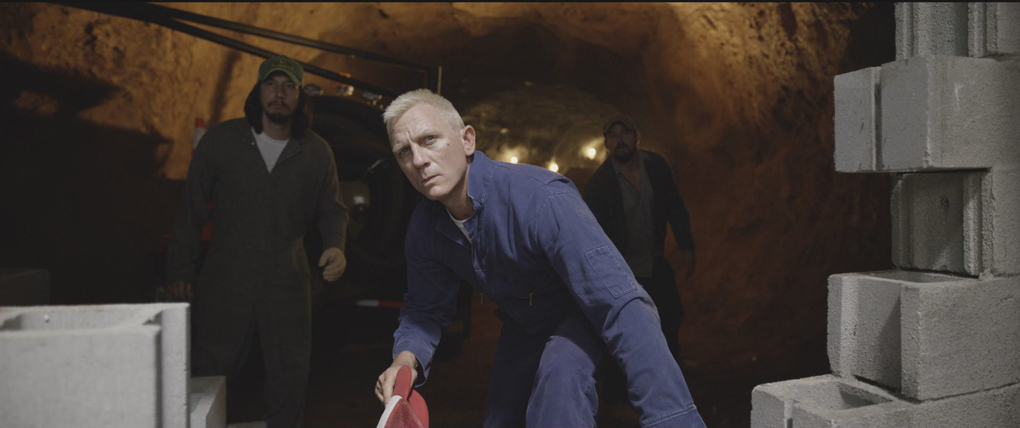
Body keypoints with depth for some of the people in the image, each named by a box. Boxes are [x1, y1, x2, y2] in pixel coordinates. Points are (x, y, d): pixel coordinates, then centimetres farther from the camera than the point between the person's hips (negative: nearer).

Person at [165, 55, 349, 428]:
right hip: (225, 281, -1)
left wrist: (335, 245, -10)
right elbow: (191, 207, 4)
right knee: (209, 373, 7)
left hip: (287, 284, 1)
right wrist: (180, 269, 2)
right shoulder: (221, 140, 1)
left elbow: (332, 210, 11)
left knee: (289, 374, 9)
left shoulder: (316, 152, 3)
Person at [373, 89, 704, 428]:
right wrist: (407, 357, -24)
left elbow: (621, 307, -44)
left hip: (585, 313, -6)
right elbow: (426, 309, 0)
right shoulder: (424, 228, -15)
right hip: (524, 329, 6)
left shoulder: (539, 197, -38)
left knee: (560, 371, -37)